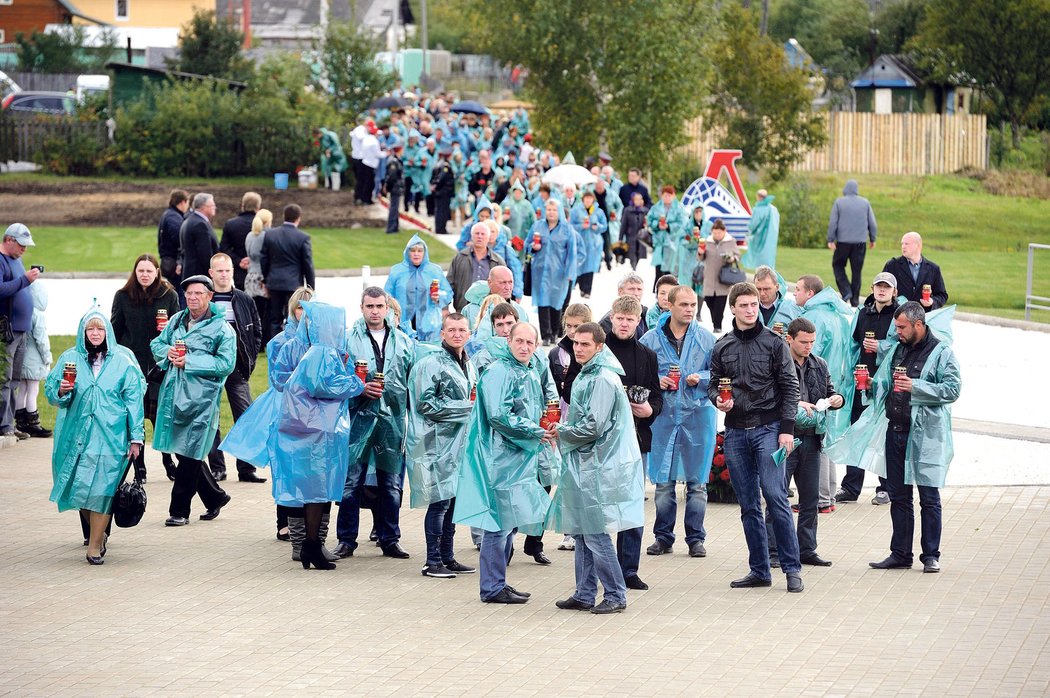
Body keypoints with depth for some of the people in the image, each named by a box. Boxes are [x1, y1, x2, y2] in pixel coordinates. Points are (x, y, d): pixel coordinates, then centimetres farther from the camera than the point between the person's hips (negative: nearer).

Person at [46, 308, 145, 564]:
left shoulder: (123, 360, 4)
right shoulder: (70, 358, 8)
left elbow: (133, 400, 3)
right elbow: (50, 392, 10)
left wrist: (136, 437, -1)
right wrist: (61, 392, -15)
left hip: (111, 435, -2)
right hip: (76, 435, 2)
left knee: (101, 488, -10)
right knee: (79, 487, 2)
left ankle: (95, 545, -2)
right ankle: (97, 532, 27)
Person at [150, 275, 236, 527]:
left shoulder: (222, 328, -5)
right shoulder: (176, 321, 14)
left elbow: (226, 363, -13)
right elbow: (156, 344, 22)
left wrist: (190, 362, -16)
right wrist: (168, 352, -2)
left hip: (201, 399, -6)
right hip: (173, 394, 6)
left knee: (189, 453, -4)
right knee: (183, 451, 11)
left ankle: (179, 510, 4)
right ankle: (215, 497, 28)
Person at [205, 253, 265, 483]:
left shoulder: (244, 300, 7)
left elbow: (257, 330, 13)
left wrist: (250, 358, 3)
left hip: (237, 368, 1)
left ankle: (246, 468, 0)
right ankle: (216, 468, 8)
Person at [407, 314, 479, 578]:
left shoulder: (469, 365, 15)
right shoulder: (431, 363, -11)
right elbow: (426, 405, -16)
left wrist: (473, 406, 8)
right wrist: (466, 407, -14)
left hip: (459, 442, 8)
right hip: (437, 442, -8)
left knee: (452, 500, 11)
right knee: (440, 501, -7)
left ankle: (447, 557, 18)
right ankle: (433, 562, -2)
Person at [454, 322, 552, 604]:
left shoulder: (532, 372, 15)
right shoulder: (499, 372, -15)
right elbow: (498, 416, -22)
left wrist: (541, 434, 10)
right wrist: (536, 432, -15)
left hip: (520, 457, 10)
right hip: (499, 457, -10)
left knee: (511, 521, 14)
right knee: (501, 522, -6)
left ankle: (497, 582, 22)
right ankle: (492, 588, 0)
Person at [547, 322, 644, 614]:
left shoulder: (603, 380, -16)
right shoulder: (587, 375, 15)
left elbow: (593, 426, -21)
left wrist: (561, 432, -7)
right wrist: (564, 428, 7)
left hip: (597, 467, -10)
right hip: (585, 464, 10)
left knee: (595, 535, -7)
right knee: (582, 533, 12)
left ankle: (616, 595, 0)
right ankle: (585, 595, 18)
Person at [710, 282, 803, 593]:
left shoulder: (773, 343, 0)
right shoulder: (722, 347, 11)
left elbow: (790, 387, -2)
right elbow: (713, 384, 19)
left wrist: (786, 428, -9)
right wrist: (718, 399, -5)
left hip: (767, 428, -4)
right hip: (735, 432, 4)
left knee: (775, 497, -12)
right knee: (748, 505, 6)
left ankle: (792, 568, -6)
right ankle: (759, 570, 11)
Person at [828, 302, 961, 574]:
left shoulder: (941, 352, -7)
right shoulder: (899, 350, 15)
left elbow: (953, 389, -16)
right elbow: (887, 386, 26)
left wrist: (916, 387, -22)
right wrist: (871, 385, 5)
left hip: (925, 435, -7)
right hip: (896, 430, 7)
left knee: (929, 497, -1)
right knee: (899, 496, 10)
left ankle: (931, 555, 7)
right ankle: (900, 554, 17)